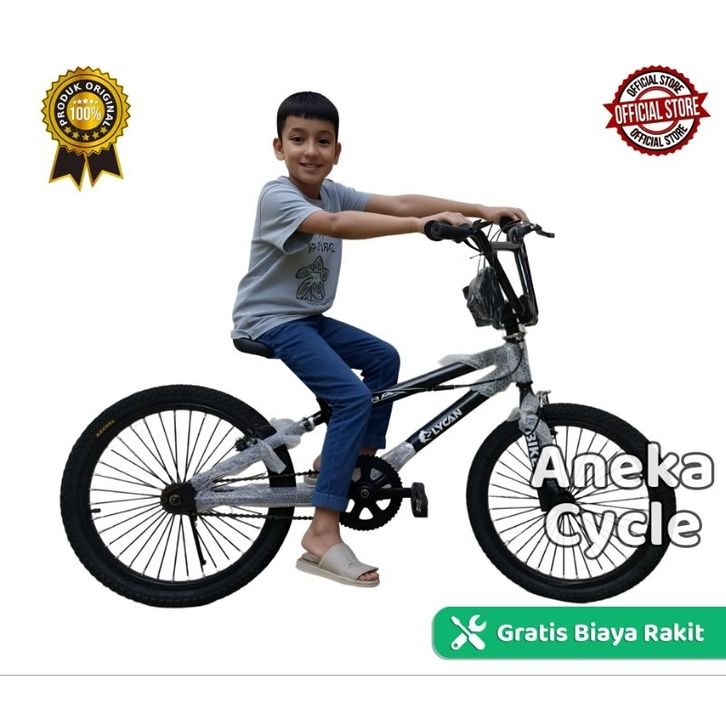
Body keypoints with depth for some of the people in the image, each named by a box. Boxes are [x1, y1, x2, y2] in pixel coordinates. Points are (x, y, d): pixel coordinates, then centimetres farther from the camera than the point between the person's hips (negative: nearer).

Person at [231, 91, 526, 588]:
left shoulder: (333, 192, 2)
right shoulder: (277, 196, -21)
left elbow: (398, 203, -8)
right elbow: (337, 226, -39)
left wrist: (481, 211, -18)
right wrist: (424, 224, -48)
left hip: (309, 317, 9)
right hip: (270, 321, -9)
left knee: (383, 358, 12)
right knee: (353, 397, -21)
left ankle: (356, 461, 17)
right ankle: (323, 535, -21)